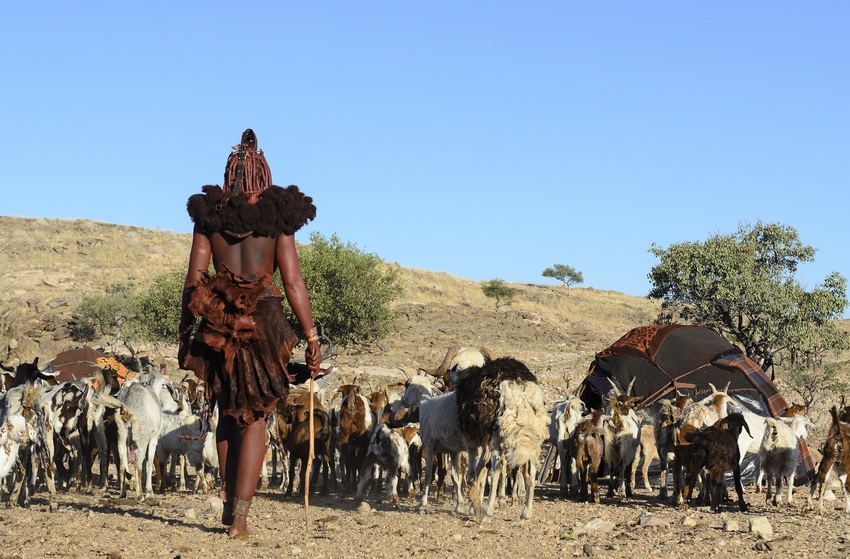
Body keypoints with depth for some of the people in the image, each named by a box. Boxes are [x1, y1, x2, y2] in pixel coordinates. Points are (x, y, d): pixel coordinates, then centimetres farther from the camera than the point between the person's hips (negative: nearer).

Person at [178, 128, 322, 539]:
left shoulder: (208, 215, 4)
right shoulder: (278, 217, -1)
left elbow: (194, 279, 1)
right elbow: (293, 283, -5)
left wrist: (186, 333, 8)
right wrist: (311, 337, -2)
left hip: (218, 325, 2)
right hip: (265, 323, -2)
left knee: (229, 413, 21)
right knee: (254, 420, 3)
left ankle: (229, 500, 20)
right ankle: (240, 516, -3)